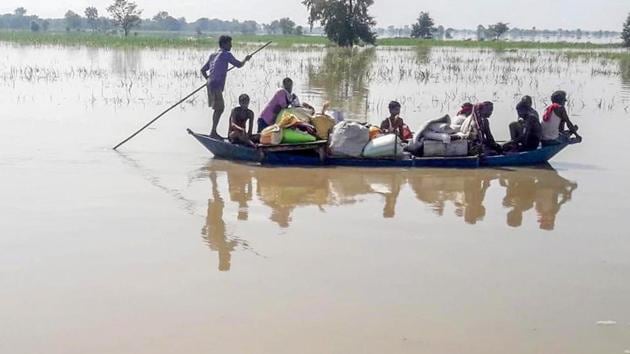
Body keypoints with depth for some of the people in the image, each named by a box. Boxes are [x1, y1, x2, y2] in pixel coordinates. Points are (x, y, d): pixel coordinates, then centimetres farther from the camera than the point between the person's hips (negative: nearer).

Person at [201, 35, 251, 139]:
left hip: (211, 84, 9)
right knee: (220, 109, -7)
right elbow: (239, 65, -3)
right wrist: (246, 59, 15)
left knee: (218, 109, 15)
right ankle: (213, 132, -9)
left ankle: (214, 132, 18)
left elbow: (203, 70, 21)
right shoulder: (226, 54, -6)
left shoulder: (213, 55, 19)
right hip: (217, 86, -9)